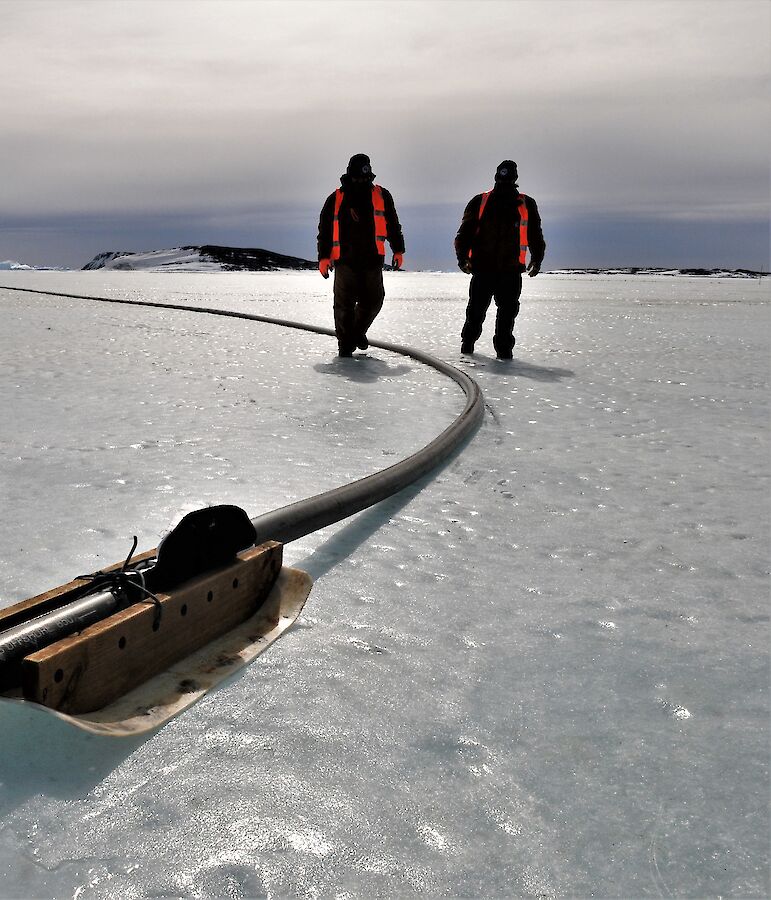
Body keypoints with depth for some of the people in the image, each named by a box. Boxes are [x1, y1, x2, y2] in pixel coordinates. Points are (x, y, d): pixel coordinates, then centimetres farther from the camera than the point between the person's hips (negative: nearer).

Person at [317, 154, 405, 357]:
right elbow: (324, 229, 9)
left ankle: (358, 331, 28)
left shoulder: (381, 195, 11)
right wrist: (324, 257, 2)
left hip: (372, 258, 2)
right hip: (345, 259, -1)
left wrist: (398, 250, 10)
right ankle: (345, 343, 8)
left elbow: (393, 225, 15)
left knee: (373, 301, 2)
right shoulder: (336, 199, 7)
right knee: (344, 303, -3)